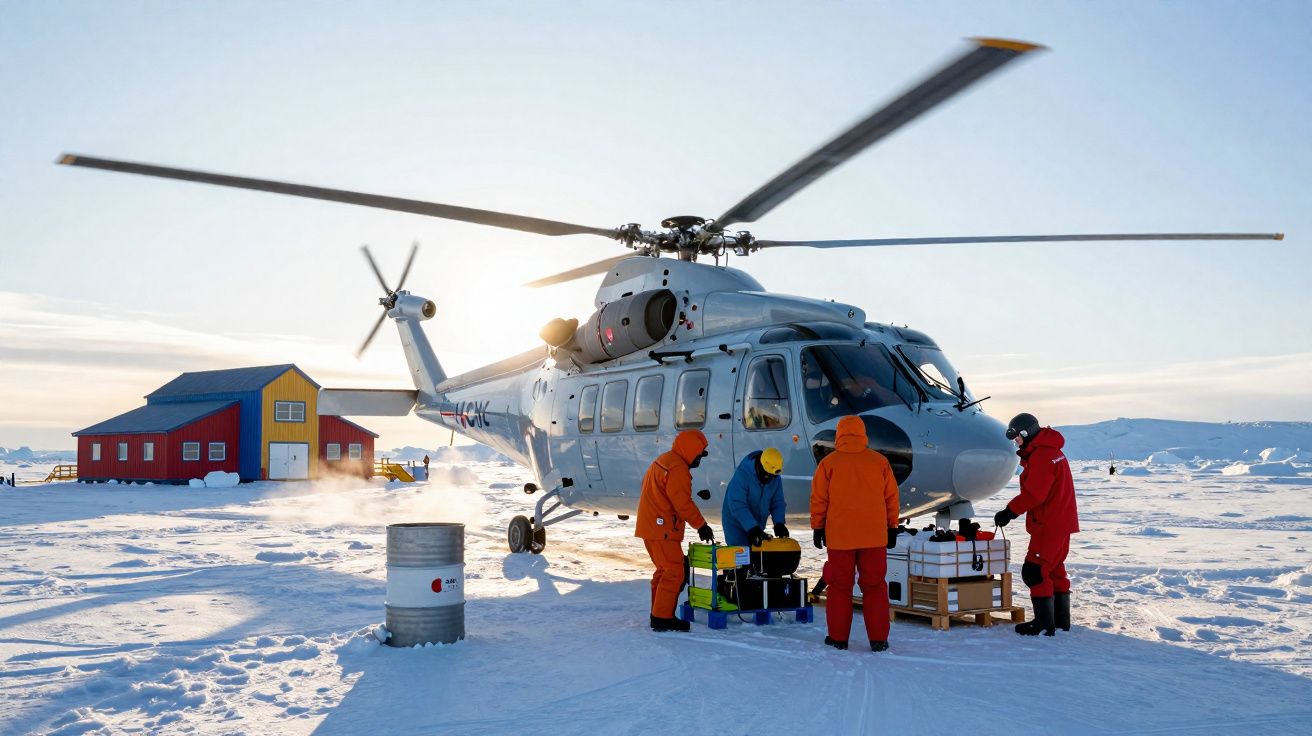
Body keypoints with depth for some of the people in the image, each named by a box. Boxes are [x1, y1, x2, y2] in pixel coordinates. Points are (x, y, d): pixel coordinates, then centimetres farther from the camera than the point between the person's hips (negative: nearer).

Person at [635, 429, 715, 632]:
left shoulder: (662, 461, 17)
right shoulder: (678, 469, -17)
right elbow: (683, 503, -21)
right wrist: (702, 526, -14)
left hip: (650, 527, 11)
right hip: (662, 529, -11)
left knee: (663, 570, 17)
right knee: (674, 572, -8)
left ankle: (658, 615, 21)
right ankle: (663, 619, -8)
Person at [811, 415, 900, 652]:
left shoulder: (829, 463, -4)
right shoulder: (879, 461, 1)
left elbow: (818, 499, 0)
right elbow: (891, 497, 7)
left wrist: (818, 528, 9)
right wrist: (892, 527, 16)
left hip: (839, 536, -1)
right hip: (875, 535, 1)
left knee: (840, 586, 8)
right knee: (874, 586, 7)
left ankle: (838, 637, 12)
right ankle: (878, 639, 6)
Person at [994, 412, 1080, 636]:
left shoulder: (1041, 456, -19)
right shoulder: (1050, 451, 15)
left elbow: (1033, 493, -24)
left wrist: (1010, 511, -20)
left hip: (1049, 525, -11)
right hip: (1060, 523, 11)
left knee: (1034, 571, -9)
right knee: (1054, 569, 18)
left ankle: (1044, 623, -8)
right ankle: (1061, 619, 26)